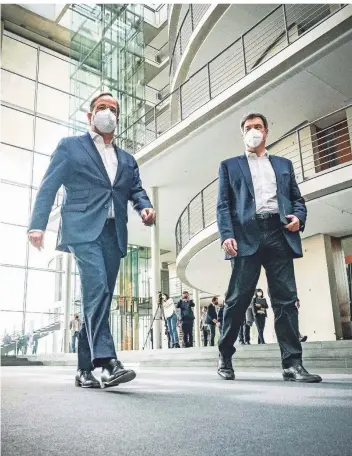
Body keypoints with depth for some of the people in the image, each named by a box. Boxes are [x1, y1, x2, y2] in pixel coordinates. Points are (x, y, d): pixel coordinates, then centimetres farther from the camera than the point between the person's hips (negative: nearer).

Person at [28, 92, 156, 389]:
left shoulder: (127, 160, 25)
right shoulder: (70, 146, 12)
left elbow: (137, 191, 18)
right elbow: (48, 187, 4)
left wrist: (145, 207, -6)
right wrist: (38, 224, -8)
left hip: (113, 233, 5)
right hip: (84, 229, -4)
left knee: (100, 296, 3)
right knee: (96, 287, -24)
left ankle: (85, 368, 11)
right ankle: (107, 362, -27)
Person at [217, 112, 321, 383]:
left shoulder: (284, 164, 24)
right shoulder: (230, 166, 17)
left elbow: (297, 198, 20)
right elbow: (223, 205, 6)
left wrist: (298, 217, -3)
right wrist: (227, 235, -9)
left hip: (279, 233, 2)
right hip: (247, 235, -2)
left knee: (286, 299, -3)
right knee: (238, 299, -2)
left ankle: (292, 363, 1)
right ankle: (225, 357, 14)